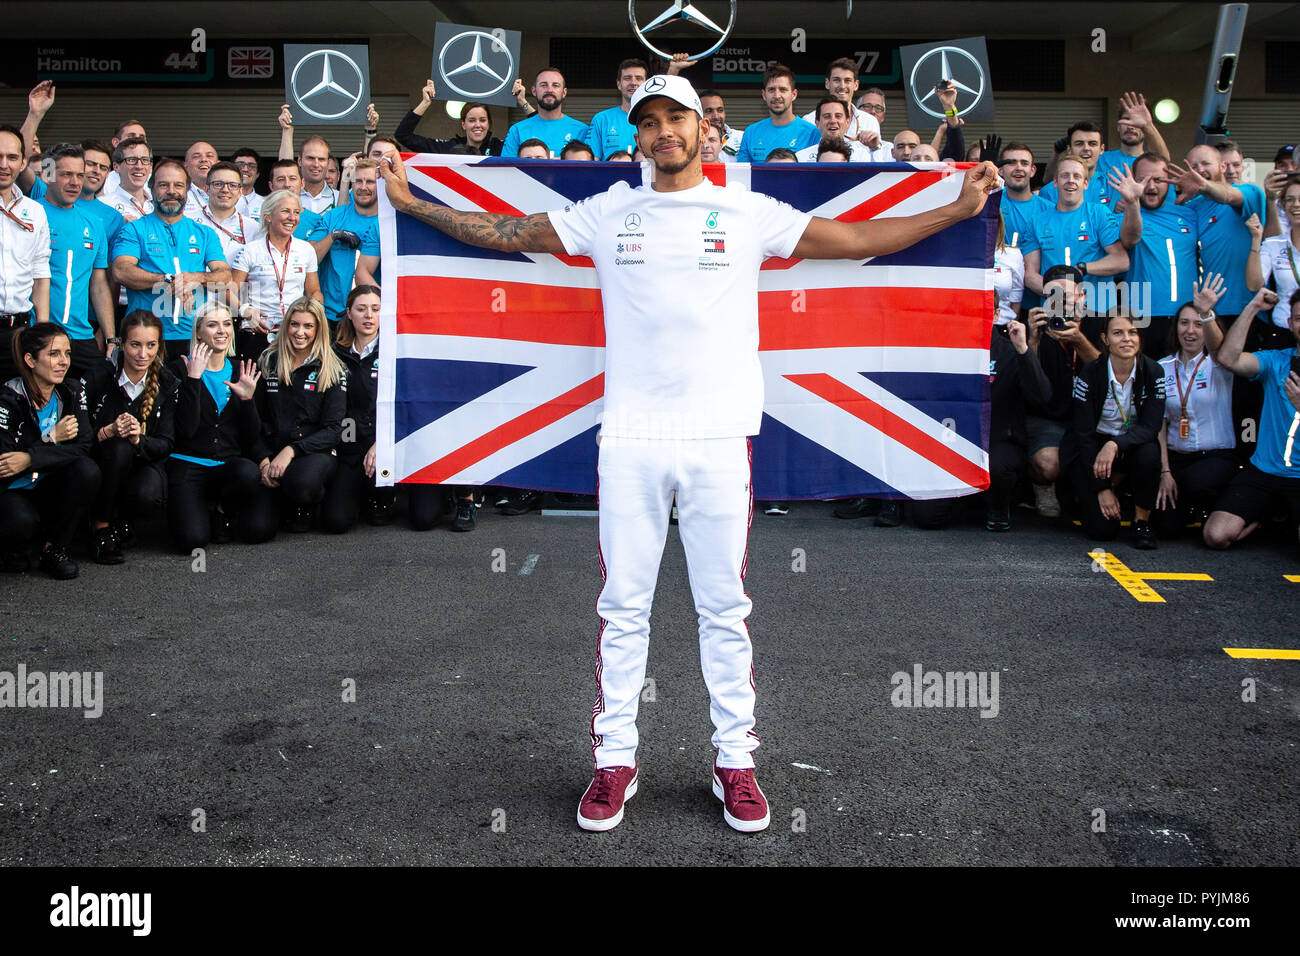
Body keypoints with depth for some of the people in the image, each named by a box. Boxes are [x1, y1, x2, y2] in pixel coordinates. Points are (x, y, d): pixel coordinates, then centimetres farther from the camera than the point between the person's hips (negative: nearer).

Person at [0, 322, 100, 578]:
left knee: (87, 470, -27)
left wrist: (30, 459, -26)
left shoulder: (71, 391, -2)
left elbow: (83, 447, -14)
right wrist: (52, 437, -19)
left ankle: (54, 549, -10)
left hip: (49, 489, 4)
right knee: (22, 521, -37)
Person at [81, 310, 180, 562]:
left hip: (143, 462, 1)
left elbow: (167, 444, -6)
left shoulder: (167, 383, -5)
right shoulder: (99, 376, -12)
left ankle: (121, 519, 7)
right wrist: (108, 432, -30)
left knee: (148, 496, -33)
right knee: (119, 447, -35)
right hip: (98, 464, -1)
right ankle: (101, 526, -14)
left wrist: (139, 441, -27)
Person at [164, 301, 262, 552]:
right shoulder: (179, 369, 0)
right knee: (193, 540, -25)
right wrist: (193, 379, -17)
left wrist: (247, 398, -8)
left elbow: (252, 436, 8)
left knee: (248, 472, -35)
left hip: (229, 466, 3)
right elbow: (186, 429, -14)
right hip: (187, 464, -3)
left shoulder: (240, 372, 12)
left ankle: (222, 512, 0)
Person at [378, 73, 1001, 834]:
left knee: (726, 610, 5)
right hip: (629, 438, 1)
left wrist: (958, 209, 4)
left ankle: (736, 763, 17)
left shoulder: (750, 213, 7)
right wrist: (411, 203, 11)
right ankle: (616, 762, 17)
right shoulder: (608, 213, 10)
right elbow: (505, 233, 13)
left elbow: (857, 240, 7)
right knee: (623, 607, 6)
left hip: (719, 439, 0)